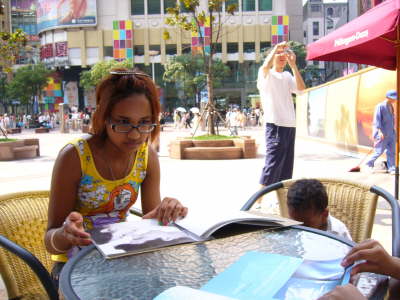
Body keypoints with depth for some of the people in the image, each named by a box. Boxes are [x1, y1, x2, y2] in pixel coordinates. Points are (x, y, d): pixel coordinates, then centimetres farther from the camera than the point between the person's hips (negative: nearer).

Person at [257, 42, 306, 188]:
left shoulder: (287, 76, 18)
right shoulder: (266, 75, 1)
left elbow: (301, 88, 2)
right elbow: (265, 66, -23)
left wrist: (293, 64, -1)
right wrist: (276, 47, -13)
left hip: (290, 125, 7)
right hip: (275, 125, -7)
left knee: (286, 165, 9)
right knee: (272, 164, -11)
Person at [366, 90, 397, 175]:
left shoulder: (391, 106, 12)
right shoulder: (380, 106, -11)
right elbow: (377, 119, -18)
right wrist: (380, 131, -27)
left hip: (391, 134, 7)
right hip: (382, 134, -7)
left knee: (391, 152, 3)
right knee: (380, 151, -2)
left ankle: (391, 169, 6)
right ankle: (369, 163, 18)